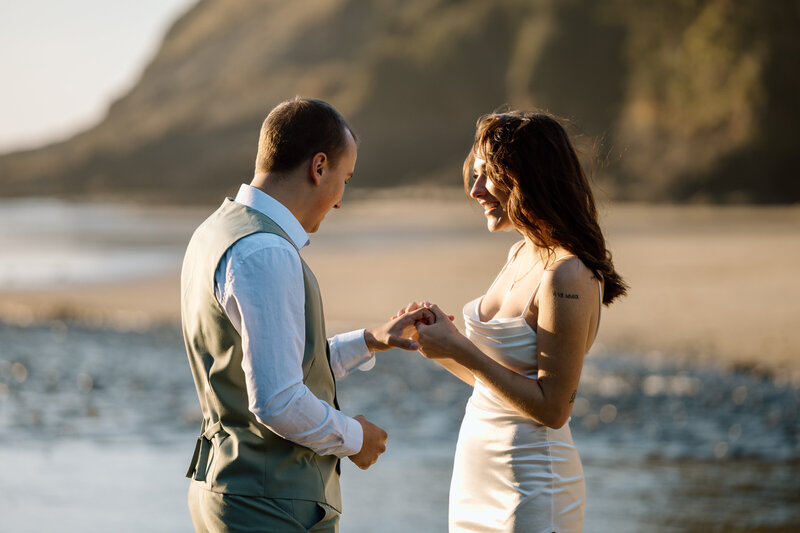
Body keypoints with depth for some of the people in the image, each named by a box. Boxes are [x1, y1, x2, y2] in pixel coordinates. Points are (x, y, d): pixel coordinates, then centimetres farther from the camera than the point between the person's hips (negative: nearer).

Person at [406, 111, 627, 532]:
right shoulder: (522, 254, 8)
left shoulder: (567, 275, -20)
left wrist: (459, 349, -19)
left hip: (530, 484, -8)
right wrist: (440, 346, -1)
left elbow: (552, 408, -20)